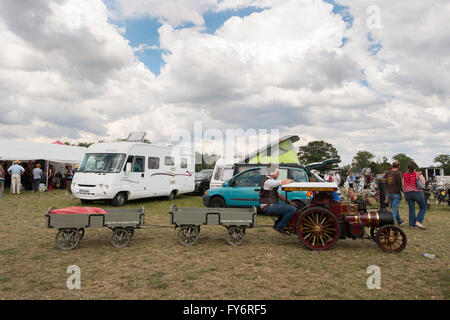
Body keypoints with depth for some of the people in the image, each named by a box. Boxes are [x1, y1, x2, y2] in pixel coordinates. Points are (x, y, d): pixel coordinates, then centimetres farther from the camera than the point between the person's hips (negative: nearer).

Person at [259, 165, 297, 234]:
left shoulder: (272, 181, 18)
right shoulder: (268, 181, -16)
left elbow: (278, 195, 18)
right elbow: (284, 182, -22)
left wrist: (289, 202, 9)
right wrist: (291, 181, 0)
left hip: (271, 205, 11)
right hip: (268, 207, -11)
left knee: (289, 207, 24)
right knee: (292, 209, -18)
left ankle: (277, 224, 21)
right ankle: (280, 226, -5)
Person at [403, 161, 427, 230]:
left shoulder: (405, 175, 3)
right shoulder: (418, 174, -7)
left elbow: (403, 185, 5)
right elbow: (423, 183, -12)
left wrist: (404, 193, 16)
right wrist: (423, 178, 7)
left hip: (408, 193, 4)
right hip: (417, 192, -4)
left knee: (411, 209, 10)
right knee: (423, 208, 11)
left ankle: (412, 225, 11)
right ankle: (418, 221, -4)